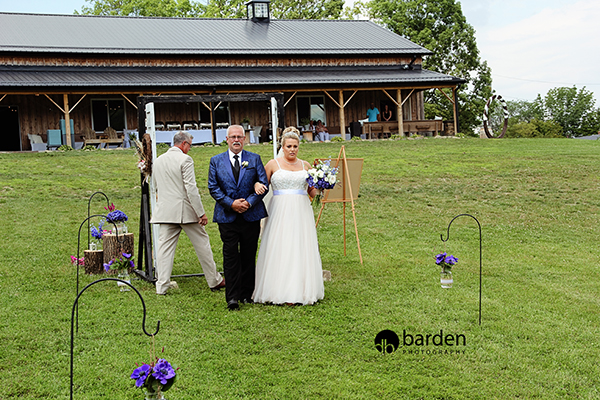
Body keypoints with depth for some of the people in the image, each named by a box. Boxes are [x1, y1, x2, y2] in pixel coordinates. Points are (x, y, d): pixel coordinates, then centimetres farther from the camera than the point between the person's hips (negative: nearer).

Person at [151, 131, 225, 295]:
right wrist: (201, 213, -14)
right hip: (185, 210, -5)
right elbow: (191, 188, -16)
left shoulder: (158, 161, 10)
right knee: (202, 244, 6)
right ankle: (215, 281, 16)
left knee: (165, 246, 6)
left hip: (165, 211, 5)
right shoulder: (185, 159, -11)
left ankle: (162, 285, 4)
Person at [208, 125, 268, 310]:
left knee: (249, 256, 6)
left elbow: (263, 184, 2)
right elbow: (213, 187, 2)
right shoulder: (216, 161, 7)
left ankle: (246, 293, 17)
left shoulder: (254, 159, 8)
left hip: (251, 215, 1)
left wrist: (249, 202, -11)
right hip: (227, 216, -1)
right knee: (230, 255, -6)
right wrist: (231, 204, -11)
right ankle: (232, 297, -4)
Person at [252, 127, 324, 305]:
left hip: (301, 212, 2)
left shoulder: (305, 165, 12)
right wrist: (258, 186, -12)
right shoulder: (273, 164, 5)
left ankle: (300, 290, 5)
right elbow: (261, 185, 10)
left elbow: (312, 192, 16)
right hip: (280, 212, -2)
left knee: (301, 249, 0)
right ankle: (281, 292, 0)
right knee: (279, 250, -5)